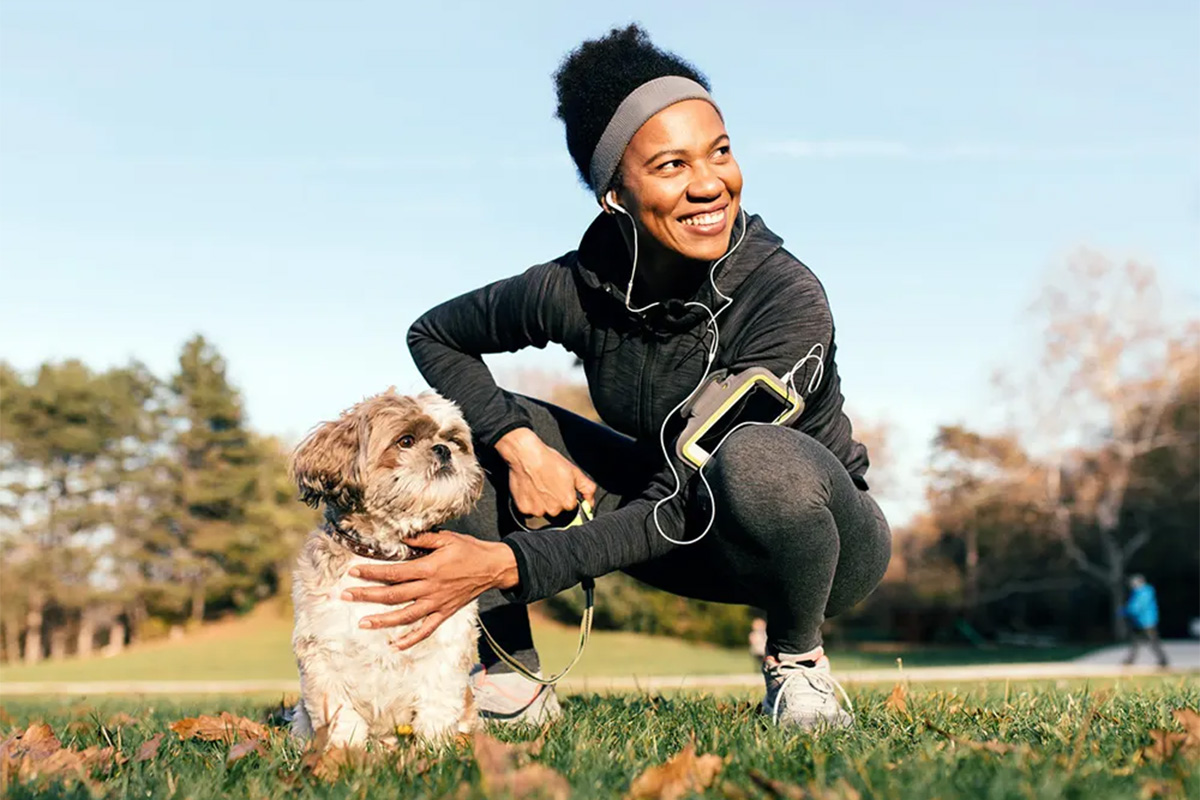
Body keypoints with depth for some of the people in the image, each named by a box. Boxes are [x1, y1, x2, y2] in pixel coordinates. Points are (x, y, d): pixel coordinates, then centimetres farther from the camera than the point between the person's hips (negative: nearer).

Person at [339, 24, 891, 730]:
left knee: (756, 457, -40)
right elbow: (434, 334, 0)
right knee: (468, 427, -10)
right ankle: (511, 679, -2)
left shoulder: (786, 300, -30)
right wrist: (521, 446, -16)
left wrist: (506, 565, -37)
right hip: (687, 532, 4)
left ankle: (798, 658, -11)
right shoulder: (579, 289, -17)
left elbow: (686, 505, -32)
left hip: (831, 544, -4)